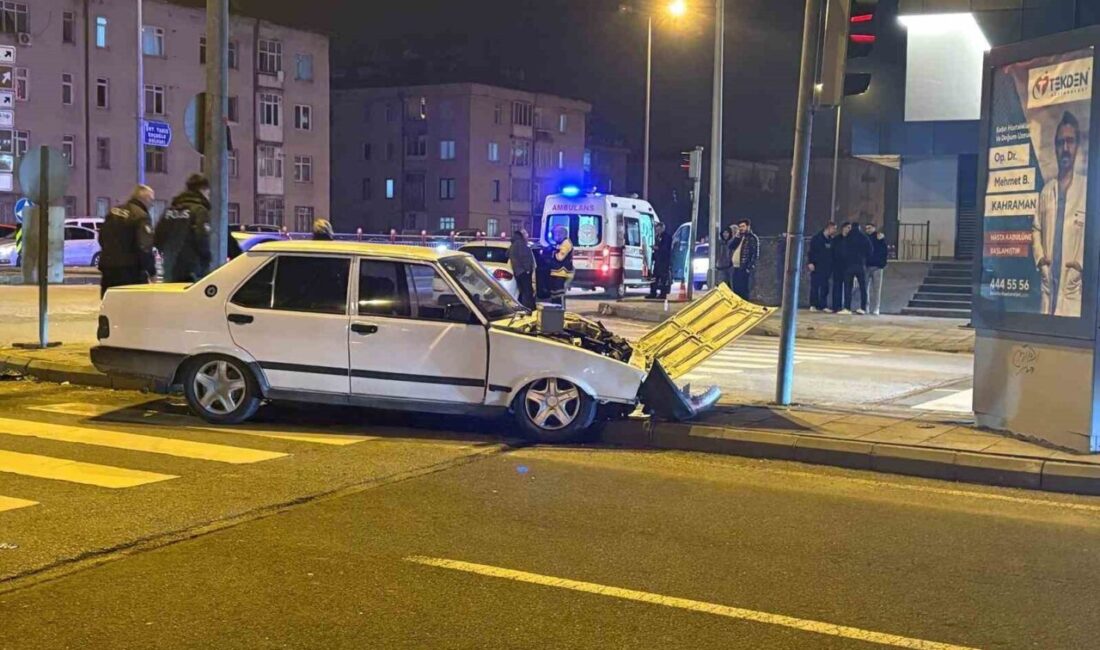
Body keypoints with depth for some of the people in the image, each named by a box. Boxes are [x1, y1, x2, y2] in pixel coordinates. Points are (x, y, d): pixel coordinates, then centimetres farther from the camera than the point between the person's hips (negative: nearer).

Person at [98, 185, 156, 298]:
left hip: (108, 268, 7)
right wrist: (152, 271, -13)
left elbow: (101, 238, 18)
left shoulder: (113, 211, 11)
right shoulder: (141, 217, -15)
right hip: (130, 271, -7)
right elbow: (144, 248, -20)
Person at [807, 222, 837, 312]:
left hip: (826, 268, 5)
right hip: (817, 267, -5)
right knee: (815, 286, -3)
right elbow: (811, 251, -8)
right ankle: (813, 305, 1)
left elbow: (832, 253, 18)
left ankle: (823, 306, 4)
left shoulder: (831, 240, 13)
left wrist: (831, 266, 12)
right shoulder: (817, 238, -4)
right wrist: (810, 263, -17)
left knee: (825, 287, 2)